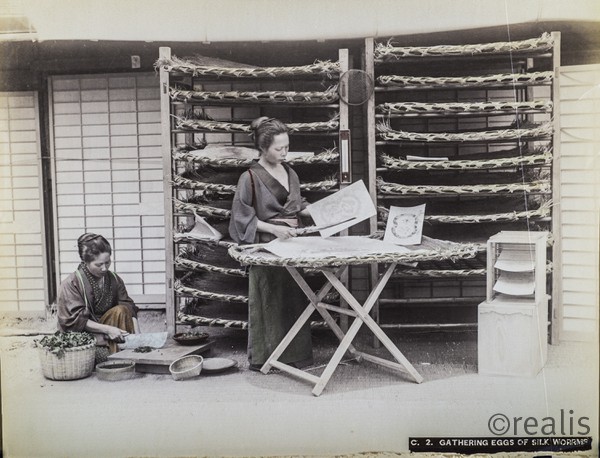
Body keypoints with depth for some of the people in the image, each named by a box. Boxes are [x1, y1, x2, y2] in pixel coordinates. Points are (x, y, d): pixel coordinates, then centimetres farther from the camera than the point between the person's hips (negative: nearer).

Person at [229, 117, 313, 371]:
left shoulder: (290, 173, 12)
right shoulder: (250, 177, -9)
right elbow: (241, 216, -10)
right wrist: (273, 228, -18)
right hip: (267, 245, -6)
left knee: (294, 299, 9)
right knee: (268, 301, -1)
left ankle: (295, 354, 20)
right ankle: (263, 357, 10)